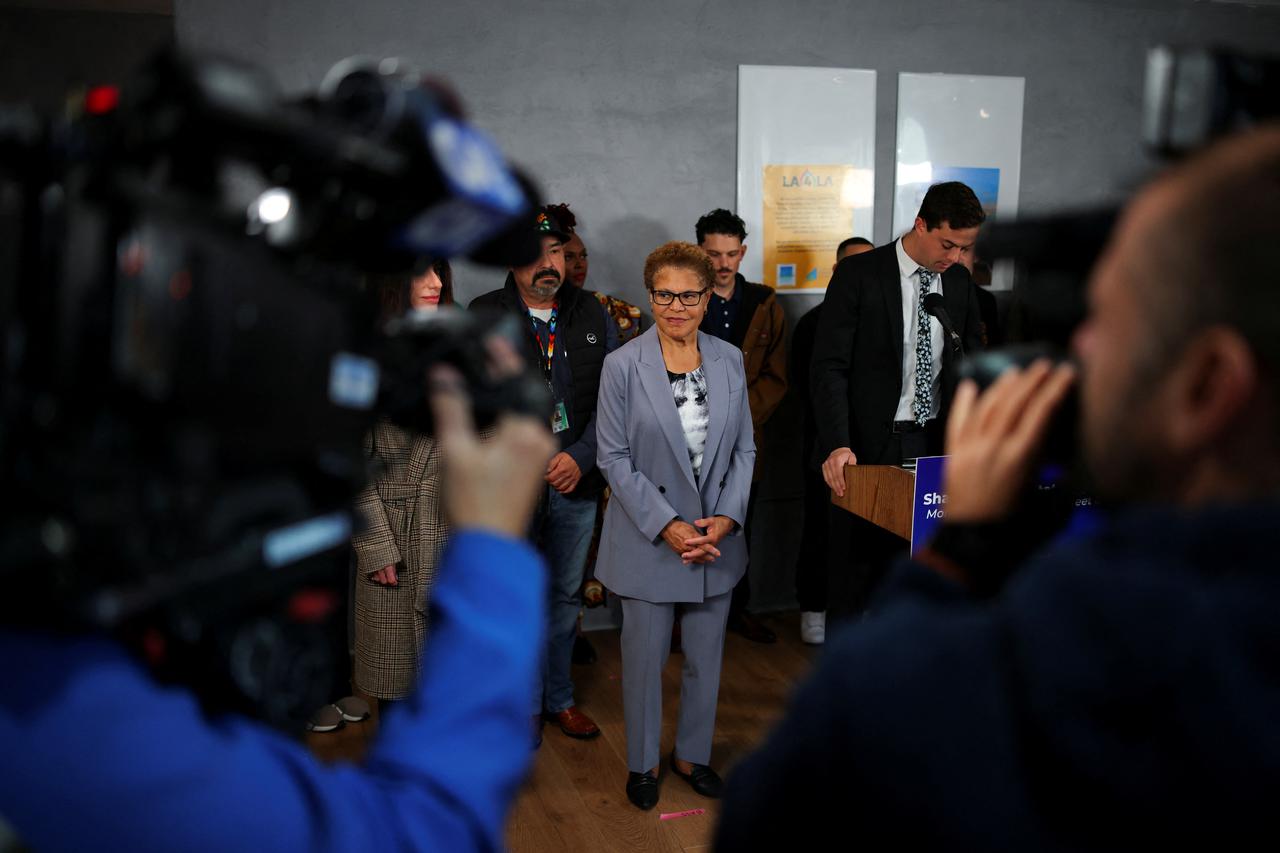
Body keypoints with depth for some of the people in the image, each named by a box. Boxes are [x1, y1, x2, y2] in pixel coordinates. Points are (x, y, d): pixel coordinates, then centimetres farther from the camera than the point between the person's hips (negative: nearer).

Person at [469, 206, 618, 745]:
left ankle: (559, 697, 33)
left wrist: (580, 457, -11)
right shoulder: (482, 317, -3)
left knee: (566, 595, 16)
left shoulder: (593, 316, 5)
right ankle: (525, 706, 24)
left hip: (576, 482, 3)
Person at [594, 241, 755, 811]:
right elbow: (614, 458, -9)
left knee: (705, 657, 15)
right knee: (645, 658, 9)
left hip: (716, 537, 3)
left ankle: (693, 754, 36)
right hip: (649, 539, -3)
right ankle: (642, 763, 30)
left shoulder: (730, 360, 2)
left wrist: (726, 517, -8)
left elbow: (744, 449, 6)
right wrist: (668, 526, -15)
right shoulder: (623, 365, -9)